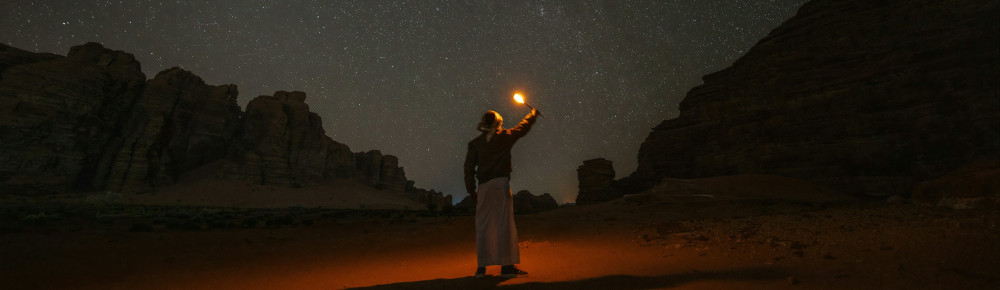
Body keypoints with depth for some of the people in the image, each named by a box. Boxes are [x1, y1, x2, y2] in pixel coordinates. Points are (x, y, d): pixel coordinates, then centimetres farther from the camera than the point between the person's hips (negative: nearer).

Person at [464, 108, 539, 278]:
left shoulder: (475, 143, 11)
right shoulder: (505, 136, 7)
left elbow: (469, 167, 6)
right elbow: (523, 127, 22)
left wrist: (471, 190, 10)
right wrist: (533, 114, 40)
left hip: (483, 186, 3)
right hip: (500, 182, -3)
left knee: (483, 225, 5)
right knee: (505, 223, -3)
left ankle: (481, 267, 6)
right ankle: (507, 266, -4)